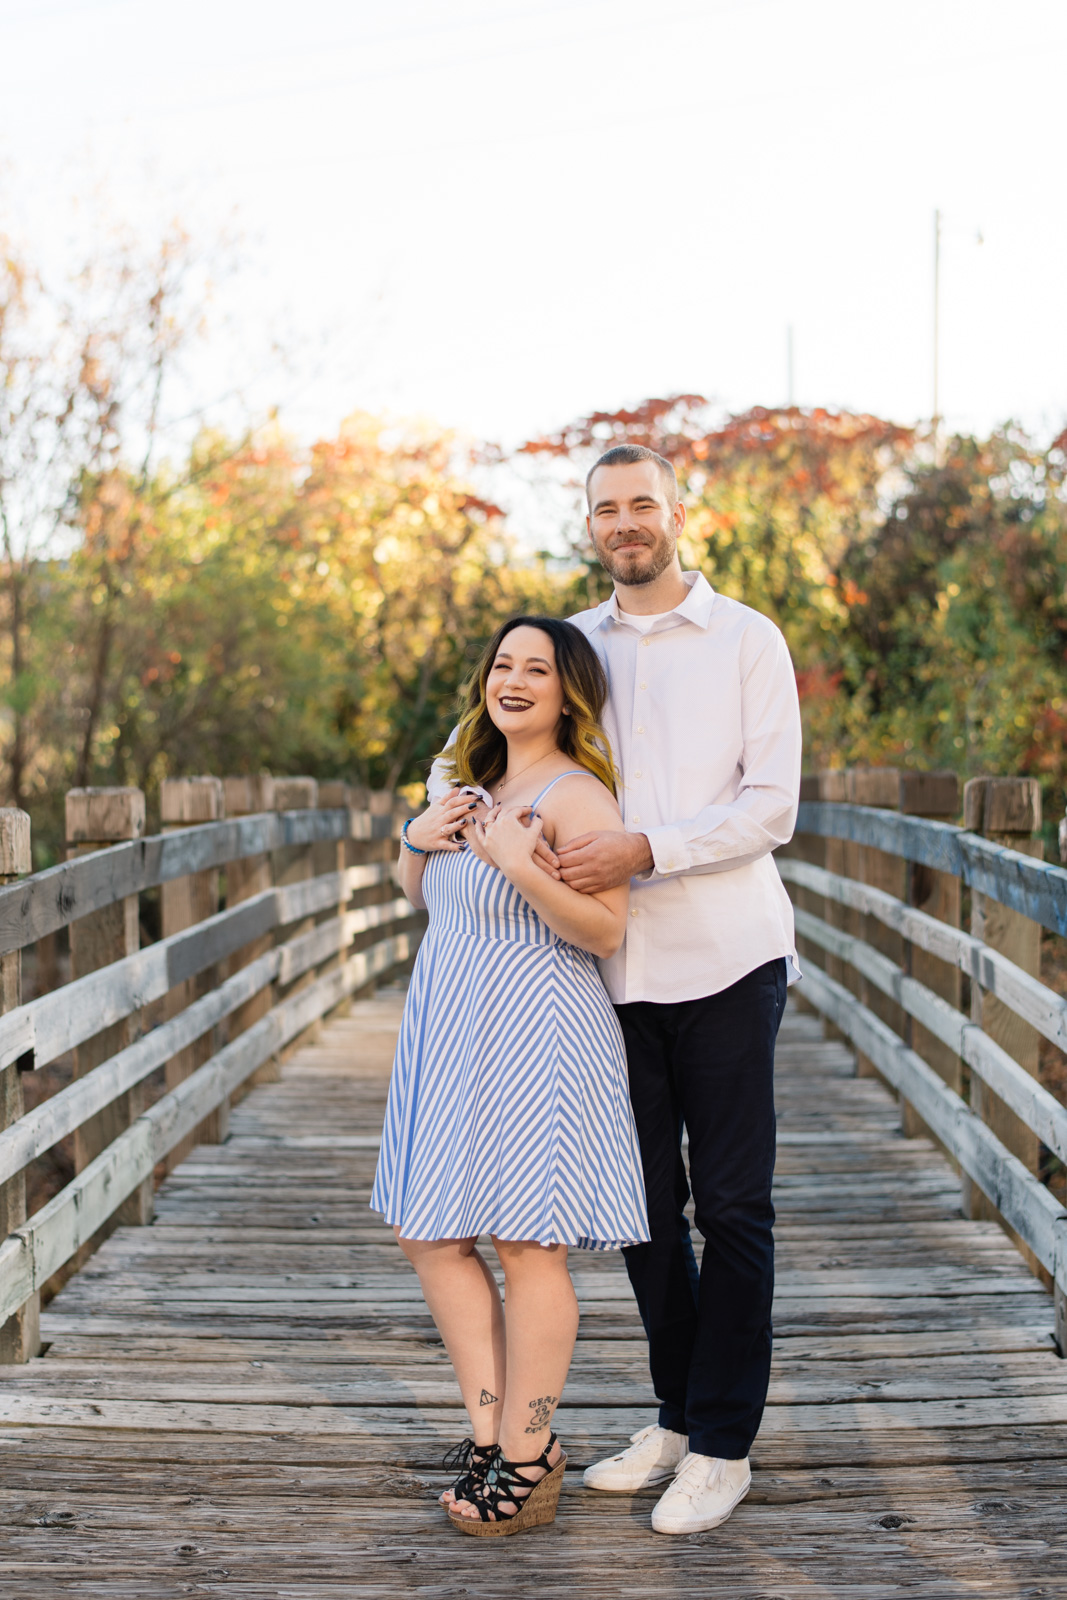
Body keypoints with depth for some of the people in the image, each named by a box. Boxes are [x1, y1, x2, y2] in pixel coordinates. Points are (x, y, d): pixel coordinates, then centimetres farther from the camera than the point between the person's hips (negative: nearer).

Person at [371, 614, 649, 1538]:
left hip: (533, 1038, -9)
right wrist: (419, 840, 5)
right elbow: (420, 895, 26)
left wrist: (520, 866, -28)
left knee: (528, 1244, -3)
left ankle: (527, 1461, 9)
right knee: (431, 1237, 10)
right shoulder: (475, 783, 15)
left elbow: (606, 929, -18)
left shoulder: (577, 796, -12)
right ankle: (491, 1429, 21)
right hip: (451, 1038, 9)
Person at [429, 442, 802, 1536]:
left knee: (731, 1206, 0)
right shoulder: (572, 645, 11)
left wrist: (642, 850, -20)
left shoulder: (747, 641, -1)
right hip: (613, 964, 4)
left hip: (725, 957, -4)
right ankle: (676, 1417, 25)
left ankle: (723, 1446, 10)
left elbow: (771, 808, -8)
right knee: (643, 1201, 11)